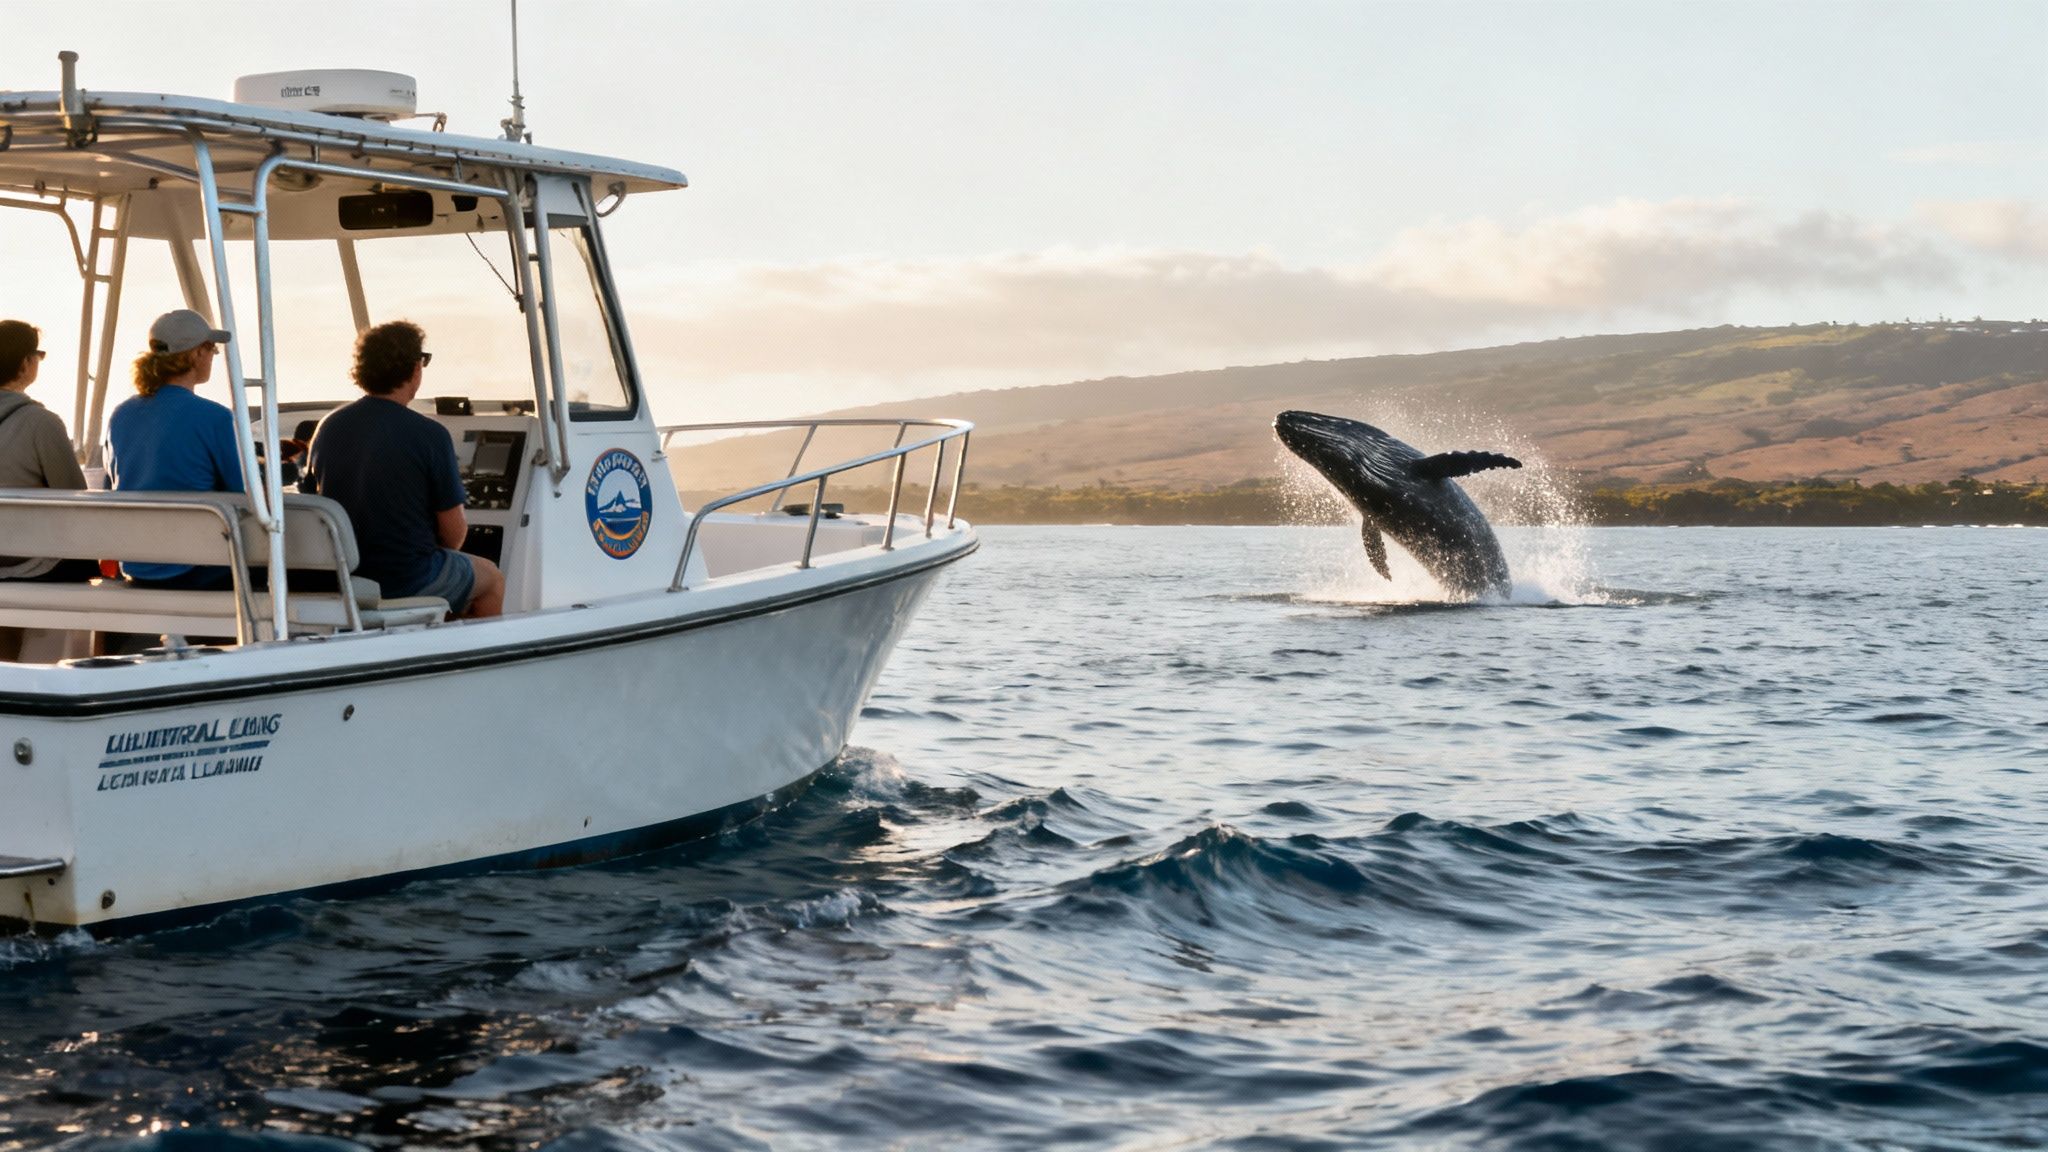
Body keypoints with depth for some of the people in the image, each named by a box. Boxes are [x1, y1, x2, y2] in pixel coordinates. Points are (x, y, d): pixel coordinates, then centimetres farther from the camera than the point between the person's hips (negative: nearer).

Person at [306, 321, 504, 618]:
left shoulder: (328, 427, -1)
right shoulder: (429, 435, -17)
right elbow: (454, 534, -14)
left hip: (340, 579, 6)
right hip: (408, 578, -6)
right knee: (492, 579, 24)